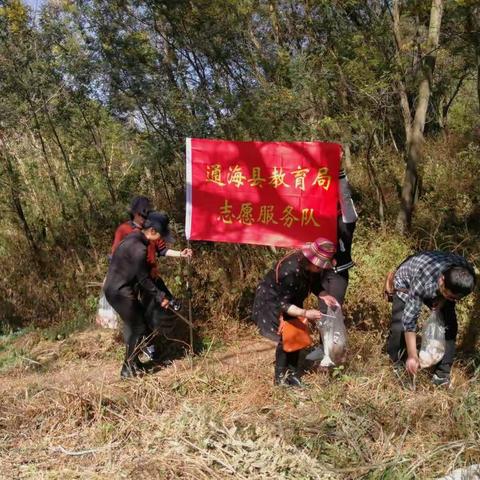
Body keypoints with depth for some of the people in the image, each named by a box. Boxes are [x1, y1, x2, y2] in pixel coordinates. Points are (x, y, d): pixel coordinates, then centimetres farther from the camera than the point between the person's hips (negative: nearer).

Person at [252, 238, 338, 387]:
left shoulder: (312, 267, -17)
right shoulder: (290, 270, -38)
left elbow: (314, 285, 2)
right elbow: (283, 304, -32)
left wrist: (324, 296, -19)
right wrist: (305, 313, -43)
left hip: (291, 300, 7)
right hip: (271, 302, -7)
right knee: (286, 337, -12)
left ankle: (292, 372, 15)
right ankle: (280, 377, 2)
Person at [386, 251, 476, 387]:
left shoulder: (466, 273, -32)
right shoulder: (423, 283, -46)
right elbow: (409, 321, -36)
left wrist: (444, 300, -25)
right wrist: (412, 356, -30)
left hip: (436, 289, 4)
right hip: (406, 283, -4)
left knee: (450, 326, -11)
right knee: (399, 327, -18)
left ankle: (442, 373, 3)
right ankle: (395, 365, 8)